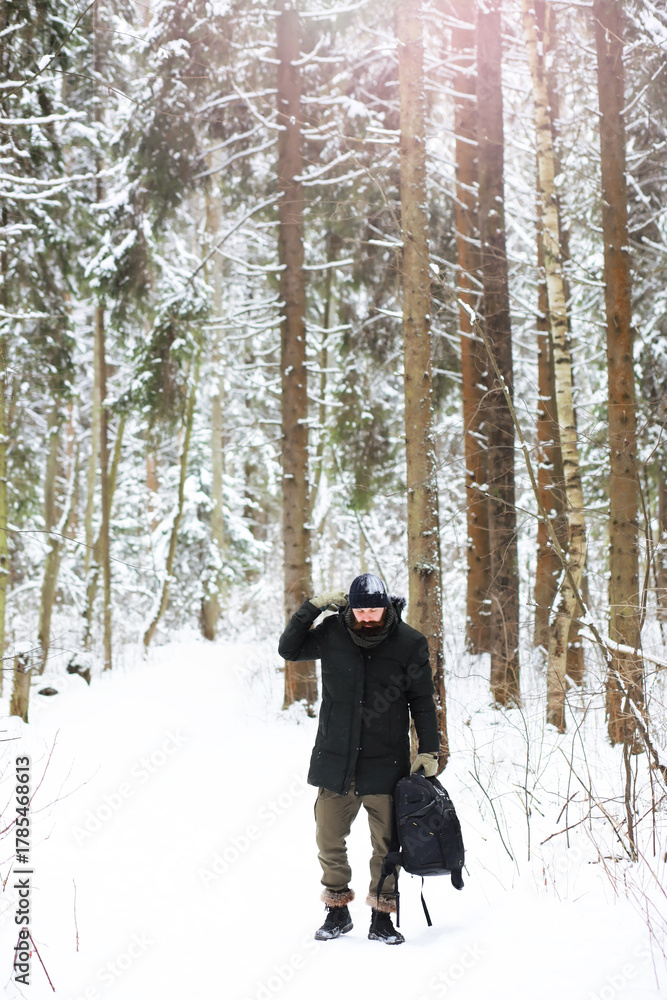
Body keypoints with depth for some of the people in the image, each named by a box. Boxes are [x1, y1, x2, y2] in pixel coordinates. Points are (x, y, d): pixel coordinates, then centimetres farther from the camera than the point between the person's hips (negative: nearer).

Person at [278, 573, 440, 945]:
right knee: (329, 839, 7)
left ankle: (382, 917, 15)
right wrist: (312, 608, 1)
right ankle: (337, 911, 23)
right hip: (335, 758, 2)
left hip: (385, 761, -2)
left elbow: (423, 701, 4)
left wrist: (429, 750, 0)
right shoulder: (333, 633, 1)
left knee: (386, 844, 1)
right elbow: (289, 649, 13)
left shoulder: (410, 643, -3)